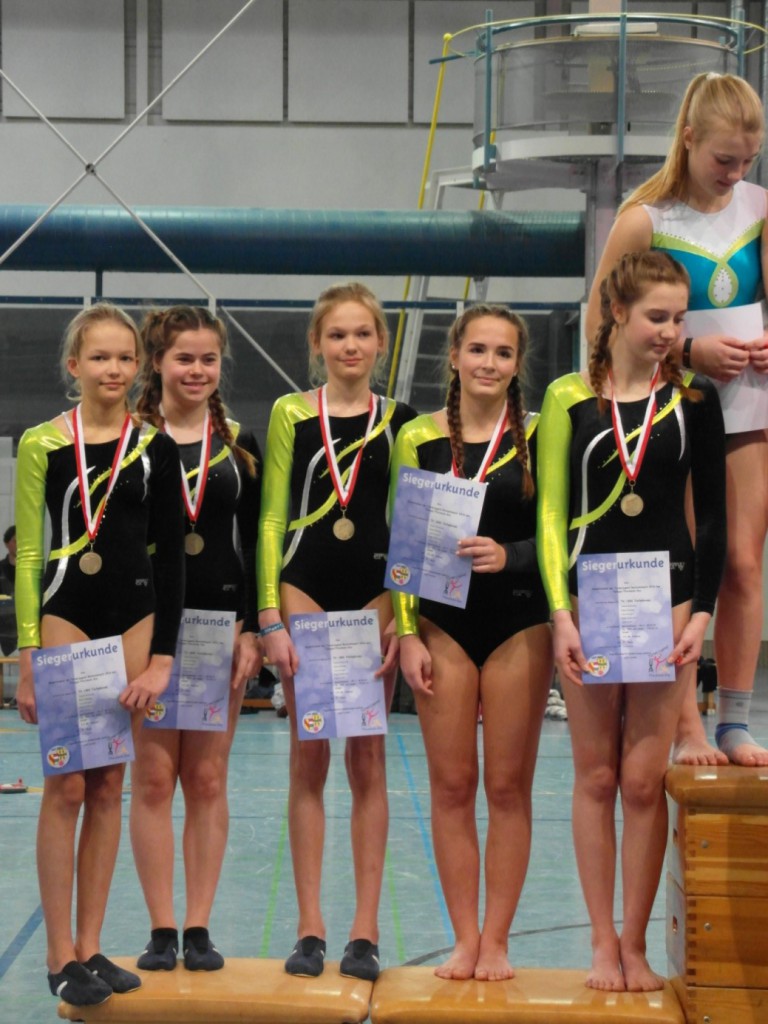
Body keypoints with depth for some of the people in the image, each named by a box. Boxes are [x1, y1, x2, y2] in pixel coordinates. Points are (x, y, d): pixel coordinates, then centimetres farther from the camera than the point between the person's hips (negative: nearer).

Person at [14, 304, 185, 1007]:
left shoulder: (155, 447, 5)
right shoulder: (42, 445, -1)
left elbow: (171, 554, 6)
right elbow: (28, 554, -1)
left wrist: (162, 655, 0)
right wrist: (28, 656, -6)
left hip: (134, 621, 3)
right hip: (65, 618, -3)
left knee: (109, 789, 6)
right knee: (66, 788, -3)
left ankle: (90, 947, 13)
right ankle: (60, 957, 2)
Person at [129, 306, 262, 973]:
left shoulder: (240, 447, 8)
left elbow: (254, 545, 7)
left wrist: (252, 630, -2)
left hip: (221, 622, 2)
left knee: (208, 780, 4)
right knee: (154, 778, 0)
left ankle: (199, 928, 10)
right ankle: (161, 930, 7)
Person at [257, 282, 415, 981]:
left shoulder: (400, 421, 6)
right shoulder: (291, 415, 3)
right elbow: (272, 519, 2)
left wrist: (405, 618, -1)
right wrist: (270, 616, -5)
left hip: (376, 596, 1)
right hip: (306, 591, 0)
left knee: (367, 759, 3)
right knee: (309, 758, 2)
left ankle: (366, 930, 6)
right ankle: (310, 928, 7)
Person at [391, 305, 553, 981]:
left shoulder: (537, 437, 0)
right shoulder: (418, 438, 3)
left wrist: (508, 555, -20)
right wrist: (407, 634, -2)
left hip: (518, 625, -1)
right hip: (443, 625, 1)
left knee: (508, 786, 2)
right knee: (451, 785, 3)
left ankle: (497, 940, 11)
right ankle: (465, 939, 11)